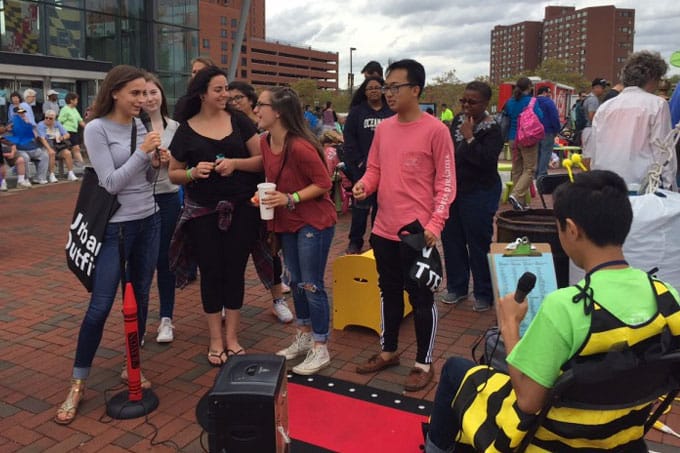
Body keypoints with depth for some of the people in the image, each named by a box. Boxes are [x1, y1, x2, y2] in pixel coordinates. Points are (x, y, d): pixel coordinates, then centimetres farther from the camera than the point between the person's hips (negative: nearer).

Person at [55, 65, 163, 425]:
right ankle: (78, 384, 11)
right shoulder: (97, 129, -11)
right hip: (115, 226, -6)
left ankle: (132, 367, 27)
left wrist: (155, 162, -7)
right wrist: (142, 152, -18)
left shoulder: (141, 126, 6)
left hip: (149, 221, 6)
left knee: (140, 298, 12)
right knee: (100, 306, -5)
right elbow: (112, 183, -16)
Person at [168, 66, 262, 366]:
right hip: (203, 212, 0)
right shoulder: (186, 129, 0)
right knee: (211, 272, 5)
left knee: (235, 270, 6)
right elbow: (173, 174, 6)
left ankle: (231, 336, 20)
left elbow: (262, 160, 1)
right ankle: (215, 339, 19)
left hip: (241, 208, 1)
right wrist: (193, 172, -15)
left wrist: (236, 163, -16)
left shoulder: (238, 120, 1)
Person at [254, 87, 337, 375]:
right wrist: (267, 195, -1)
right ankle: (304, 338, 32)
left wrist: (290, 199, -26)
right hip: (287, 222, 9)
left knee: (312, 285, -2)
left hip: (314, 222, -8)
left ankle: (320, 349, 11)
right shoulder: (265, 142, 1)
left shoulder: (300, 147, -25)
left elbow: (323, 183, -20)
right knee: (296, 282, 17)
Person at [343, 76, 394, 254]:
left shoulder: (391, 113, 5)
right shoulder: (357, 112, 4)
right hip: (362, 168, -1)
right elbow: (349, 138, -1)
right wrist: (357, 161, -9)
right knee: (360, 206, 2)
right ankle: (355, 242, 11)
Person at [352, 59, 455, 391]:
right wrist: (364, 185, -8)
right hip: (384, 230, 6)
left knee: (421, 297, 5)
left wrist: (434, 225, -18)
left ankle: (424, 363, 21)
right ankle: (388, 351, 36)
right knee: (389, 292, 19)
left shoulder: (435, 130, -10)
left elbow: (446, 182, -10)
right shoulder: (383, 128, 9)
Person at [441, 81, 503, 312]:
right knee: (451, 240, 12)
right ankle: (456, 287, 28)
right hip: (453, 190, 7)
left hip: (479, 194, -7)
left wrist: (469, 138, -22)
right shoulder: (458, 120, 6)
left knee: (479, 244, 1)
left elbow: (488, 160, -26)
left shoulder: (492, 129, -13)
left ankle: (484, 294, 16)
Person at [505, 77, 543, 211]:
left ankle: (519, 203, 13)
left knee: (516, 170, 10)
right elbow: (539, 117, -12)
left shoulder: (510, 102, 8)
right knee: (529, 169, -1)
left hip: (513, 139, 6)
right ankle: (516, 195, -19)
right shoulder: (531, 101, -8)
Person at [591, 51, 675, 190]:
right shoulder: (657, 105, -3)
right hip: (642, 185, -4)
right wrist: (670, 187, -2)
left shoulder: (604, 107, 8)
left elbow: (595, 153, 10)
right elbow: (663, 151, -7)